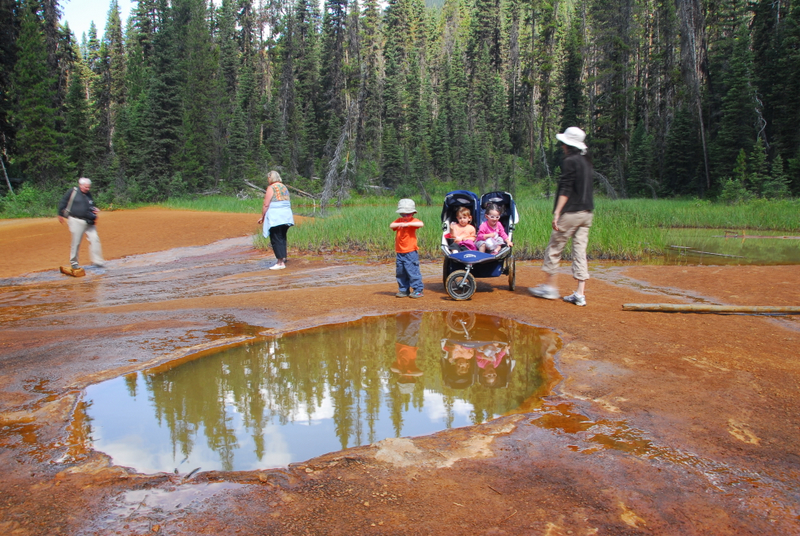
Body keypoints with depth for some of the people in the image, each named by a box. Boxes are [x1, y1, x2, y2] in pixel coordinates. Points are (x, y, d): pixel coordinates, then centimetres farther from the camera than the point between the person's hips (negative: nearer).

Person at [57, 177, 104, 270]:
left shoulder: (88, 195, 13)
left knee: (94, 239, -5)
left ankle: (97, 260, -1)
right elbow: (63, 202, 6)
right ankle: (74, 262, 14)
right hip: (76, 221, -5)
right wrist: (61, 214, 8)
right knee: (76, 242, 0)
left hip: (89, 222, 5)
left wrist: (95, 209, 1)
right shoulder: (72, 191, -1)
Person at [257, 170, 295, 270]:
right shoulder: (284, 187, 14)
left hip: (275, 217, -7)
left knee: (276, 239, -4)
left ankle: (281, 262, -6)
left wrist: (262, 216, -2)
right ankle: (283, 257, 17)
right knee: (282, 238, 15)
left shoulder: (271, 188, -8)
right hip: (286, 216, 7)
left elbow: (266, 205, -11)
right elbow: (287, 203, 13)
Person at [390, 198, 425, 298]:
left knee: (413, 271, -5)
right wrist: (400, 224, -23)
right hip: (400, 252, 6)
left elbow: (421, 224, -26)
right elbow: (391, 225, -7)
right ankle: (403, 290, 23)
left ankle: (418, 290, 3)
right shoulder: (398, 221, 9)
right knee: (400, 272, 11)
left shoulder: (413, 221, -5)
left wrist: (408, 223, -32)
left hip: (411, 252, -6)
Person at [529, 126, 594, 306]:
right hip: (586, 213, 8)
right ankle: (580, 294, 4)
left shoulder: (570, 161, -9)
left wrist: (557, 213, -18)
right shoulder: (587, 162, 15)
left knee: (554, 248, 5)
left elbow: (565, 190, -16)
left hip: (570, 213, -8)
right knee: (580, 251, 6)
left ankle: (550, 287, 13)